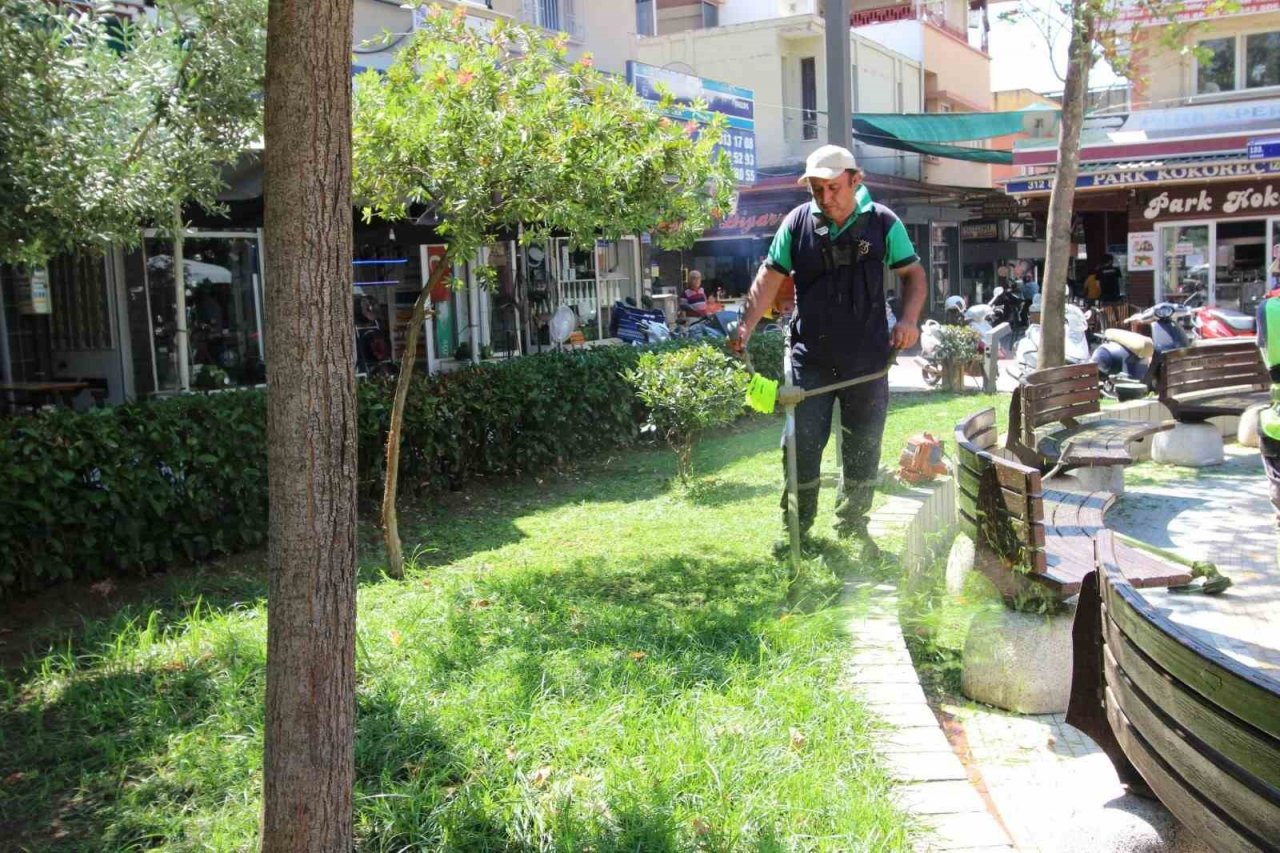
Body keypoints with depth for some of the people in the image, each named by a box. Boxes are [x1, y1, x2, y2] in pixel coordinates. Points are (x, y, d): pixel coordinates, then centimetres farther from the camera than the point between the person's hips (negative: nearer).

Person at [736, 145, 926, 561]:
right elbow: (770, 277, 1)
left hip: (867, 358, 0)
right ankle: (795, 525, 17)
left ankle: (853, 525, 26)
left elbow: (913, 273, 5)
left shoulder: (882, 222, -2)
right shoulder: (797, 223, 0)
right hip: (810, 356, 0)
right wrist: (747, 325, -11)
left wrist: (909, 319, -12)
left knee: (863, 448, 10)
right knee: (801, 444, 2)